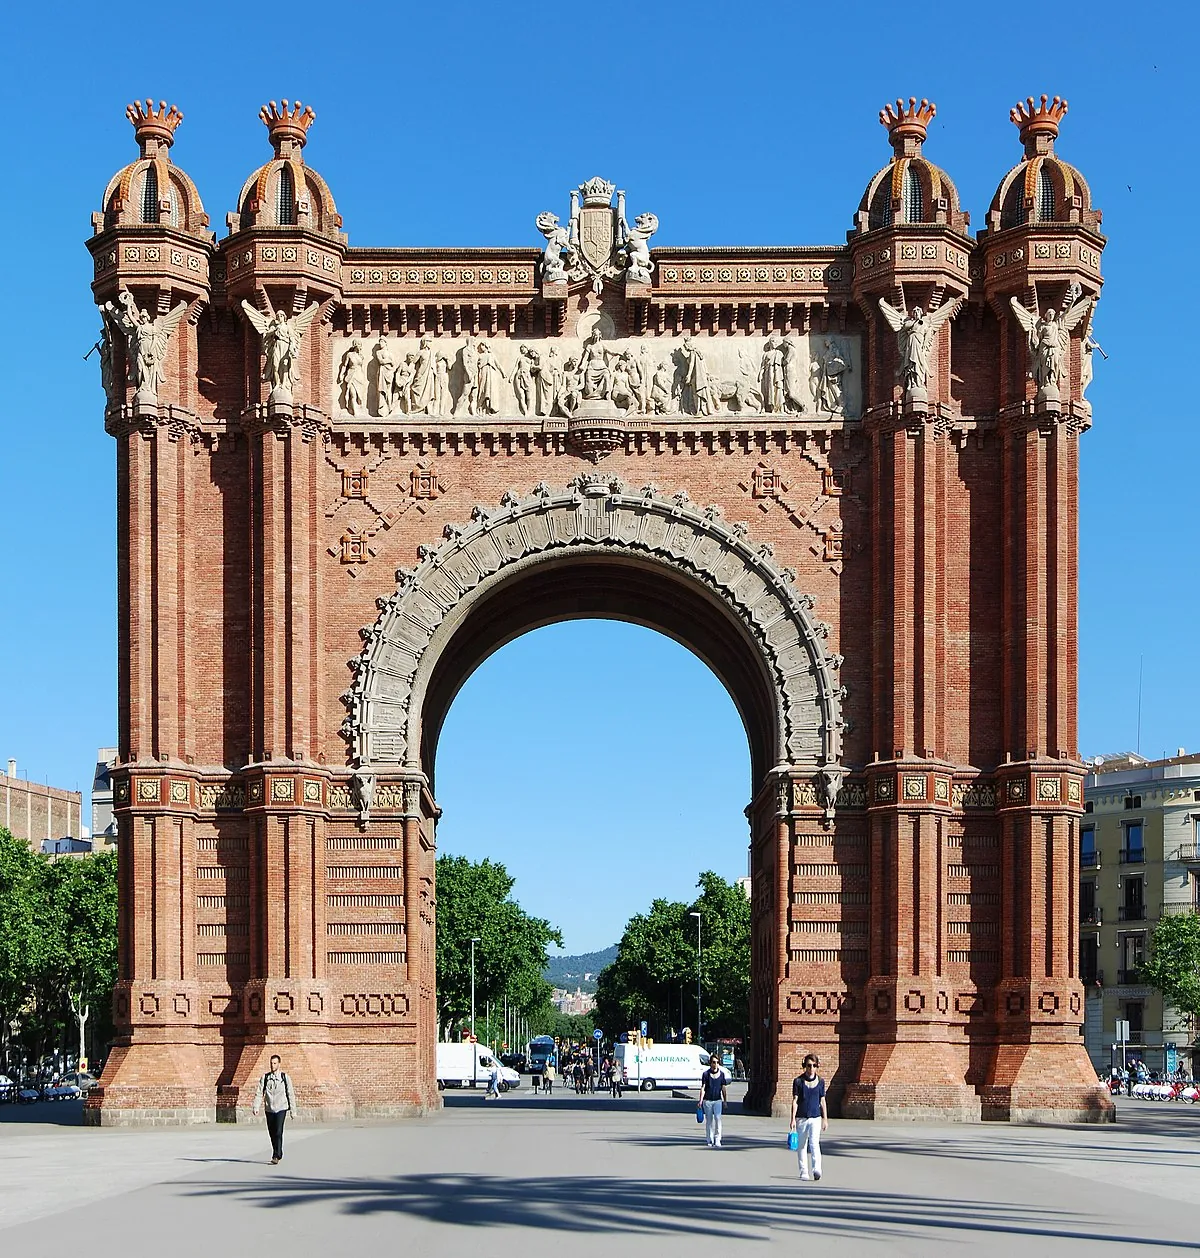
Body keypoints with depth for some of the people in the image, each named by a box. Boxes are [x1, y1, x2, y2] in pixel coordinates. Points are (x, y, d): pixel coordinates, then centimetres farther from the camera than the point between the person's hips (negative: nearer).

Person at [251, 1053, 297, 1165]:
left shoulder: (285, 1078, 1)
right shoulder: (265, 1077, 4)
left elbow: (290, 1094, 6)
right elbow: (259, 1093, 0)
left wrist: (292, 1109, 6)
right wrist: (256, 1107, -11)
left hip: (281, 1109, -3)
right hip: (269, 1109, 3)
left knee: (278, 1132, -14)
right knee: (272, 1133, 9)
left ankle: (276, 1156, -11)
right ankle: (279, 1154, 26)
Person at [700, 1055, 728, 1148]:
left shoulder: (721, 1074, 5)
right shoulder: (706, 1074, -2)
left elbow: (723, 1088, 11)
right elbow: (703, 1088, -4)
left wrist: (724, 1101, 12)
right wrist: (700, 1100, -11)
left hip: (718, 1100, 1)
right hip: (707, 1100, -1)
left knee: (717, 1118, -13)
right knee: (709, 1120, 5)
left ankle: (717, 1140, -11)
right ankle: (709, 1140, 14)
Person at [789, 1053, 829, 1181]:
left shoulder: (820, 1081, 6)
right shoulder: (798, 1081, 0)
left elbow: (822, 1101, 11)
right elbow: (795, 1101, -2)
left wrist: (825, 1119, 10)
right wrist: (793, 1119, -8)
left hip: (815, 1118, 0)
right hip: (801, 1118, 0)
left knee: (814, 1143, -16)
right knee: (802, 1146, 6)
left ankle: (817, 1169, -24)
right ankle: (804, 1172, 15)